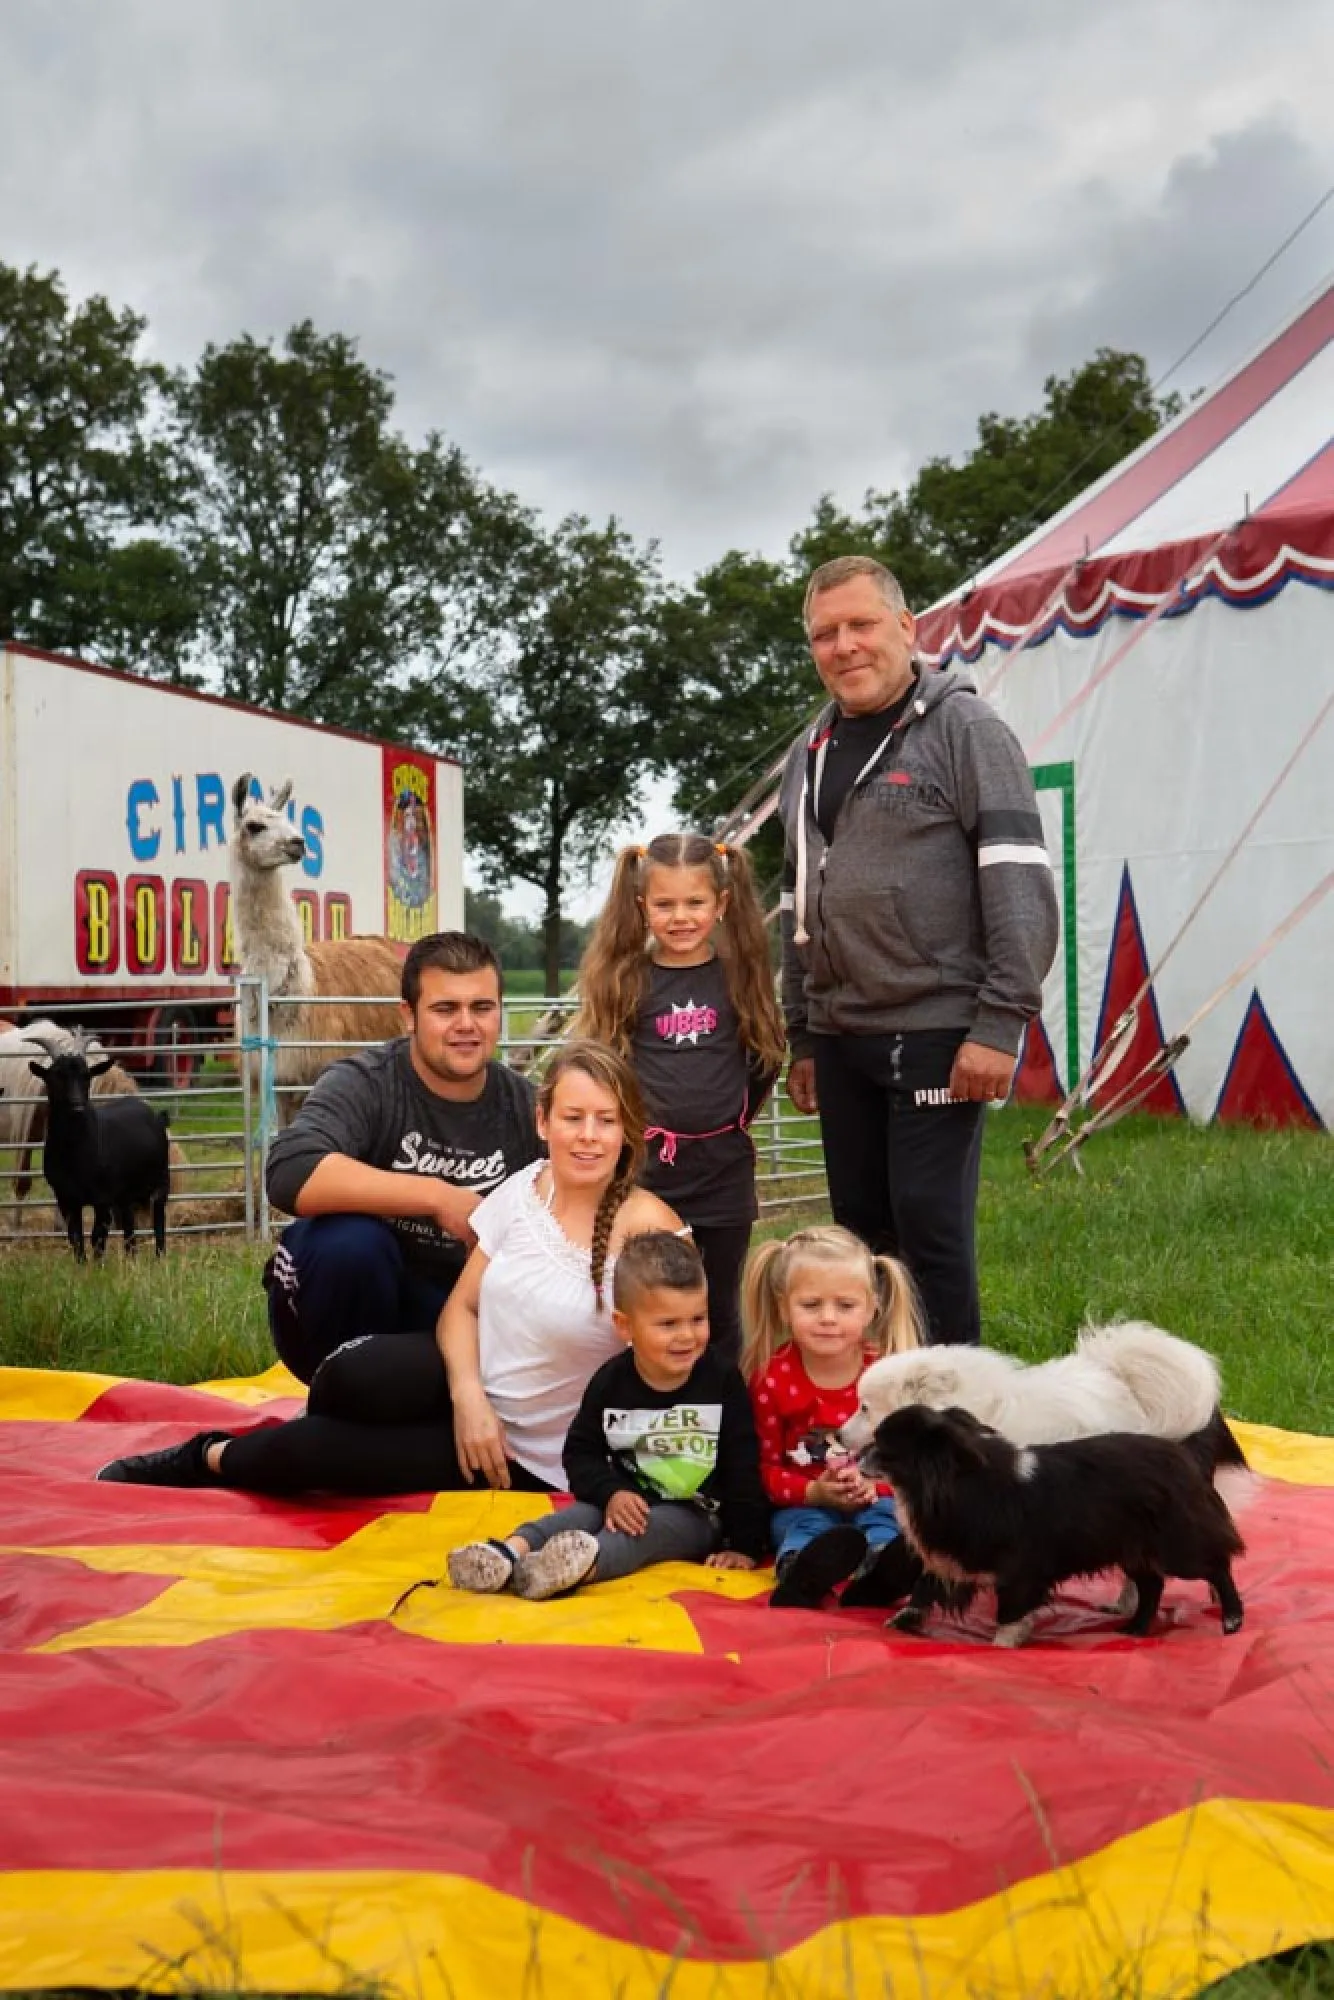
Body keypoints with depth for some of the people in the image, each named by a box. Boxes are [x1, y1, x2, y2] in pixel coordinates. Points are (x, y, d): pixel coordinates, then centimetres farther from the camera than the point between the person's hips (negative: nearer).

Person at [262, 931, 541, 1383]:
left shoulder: (526, 1104, -1)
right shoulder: (363, 1083, -14)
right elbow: (290, 1173, -33)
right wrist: (439, 1198, -32)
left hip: (459, 1320, 4)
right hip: (350, 1315, -4)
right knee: (352, 1238, -33)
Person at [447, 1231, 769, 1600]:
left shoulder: (722, 1380, -9)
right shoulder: (611, 1382, -4)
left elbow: (743, 1468, -6)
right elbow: (582, 1452, 4)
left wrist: (745, 1544, -9)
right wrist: (610, 1493, -16)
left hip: (694, 1514, -4)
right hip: (628, 1502, 4)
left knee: (649, 1530, -32)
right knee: (582, 1512, -23)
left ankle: (583, 1565, -63)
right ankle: (508, 1554, -50)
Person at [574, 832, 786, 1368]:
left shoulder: (740, 976, 1)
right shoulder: (622, 979, -1)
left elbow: (765, 1060, 11)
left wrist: (729, 1122, 11)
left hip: (724, 1173, 1)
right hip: (646, 1169, -1)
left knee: (719, 1310, 12)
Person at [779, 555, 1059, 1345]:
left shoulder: (965, 729, -4)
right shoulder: (811, 754, 16)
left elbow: (1021, 886, -12)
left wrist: (1001, 1024, -19)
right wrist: (799, 1034, 18)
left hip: (937, 1033, -7)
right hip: (840, 1039, 7)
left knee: (930, 1224, -6)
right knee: (862, 1227, 11)